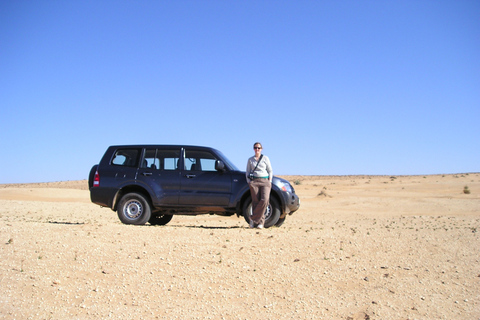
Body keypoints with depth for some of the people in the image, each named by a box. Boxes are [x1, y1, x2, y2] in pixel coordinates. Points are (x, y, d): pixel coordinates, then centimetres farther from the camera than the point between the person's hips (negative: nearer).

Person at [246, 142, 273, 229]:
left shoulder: (265, 158, 12)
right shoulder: (250, 160, 15)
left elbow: (270, 171, 12)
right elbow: (247, 172, 15)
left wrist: (269, 181, 2)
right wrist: (249, 182, 2)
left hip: (265, 181, -1)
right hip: (254, 181, 1)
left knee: (264, 200, -19)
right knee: (255, 201, -8)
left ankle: (253, 218, -10)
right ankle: (260, 221, -2)